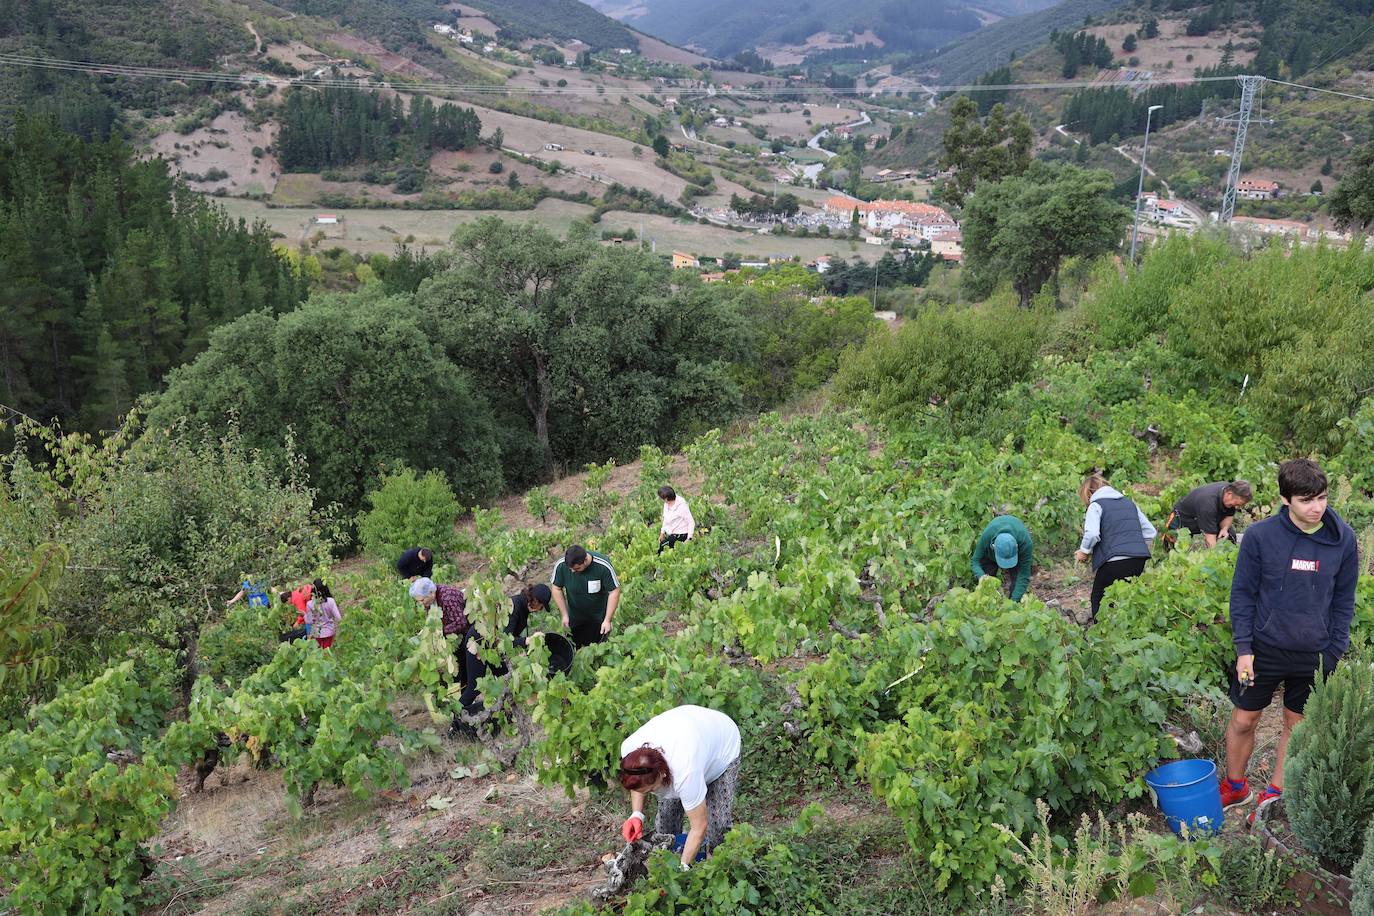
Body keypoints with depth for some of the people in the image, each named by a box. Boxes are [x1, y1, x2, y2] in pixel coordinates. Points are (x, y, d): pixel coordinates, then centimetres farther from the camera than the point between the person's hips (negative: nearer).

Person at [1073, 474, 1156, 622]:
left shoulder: (1096, 505, 1)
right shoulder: (1129, 503, 21)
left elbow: (1091, 534, -16)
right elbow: (1150, 532, 21)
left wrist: (1084, 551, 0)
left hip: (1114, 561, -6)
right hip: (1139, 560, 6)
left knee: (1098, 603, 8)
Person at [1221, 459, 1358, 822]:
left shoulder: (1343, 539, -8)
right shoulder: (1259, 535, -14)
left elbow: (1344, 599, 3)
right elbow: (1242, 593, -6)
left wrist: (1336, 651, -1)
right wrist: (1243, 648, -9)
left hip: (1314, 654, 1)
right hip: (1264, 648, -1)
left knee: (1296, 725, 15)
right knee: (1243, 721, 10)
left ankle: (1276, 792, 35)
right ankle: (1235, 786, 32)